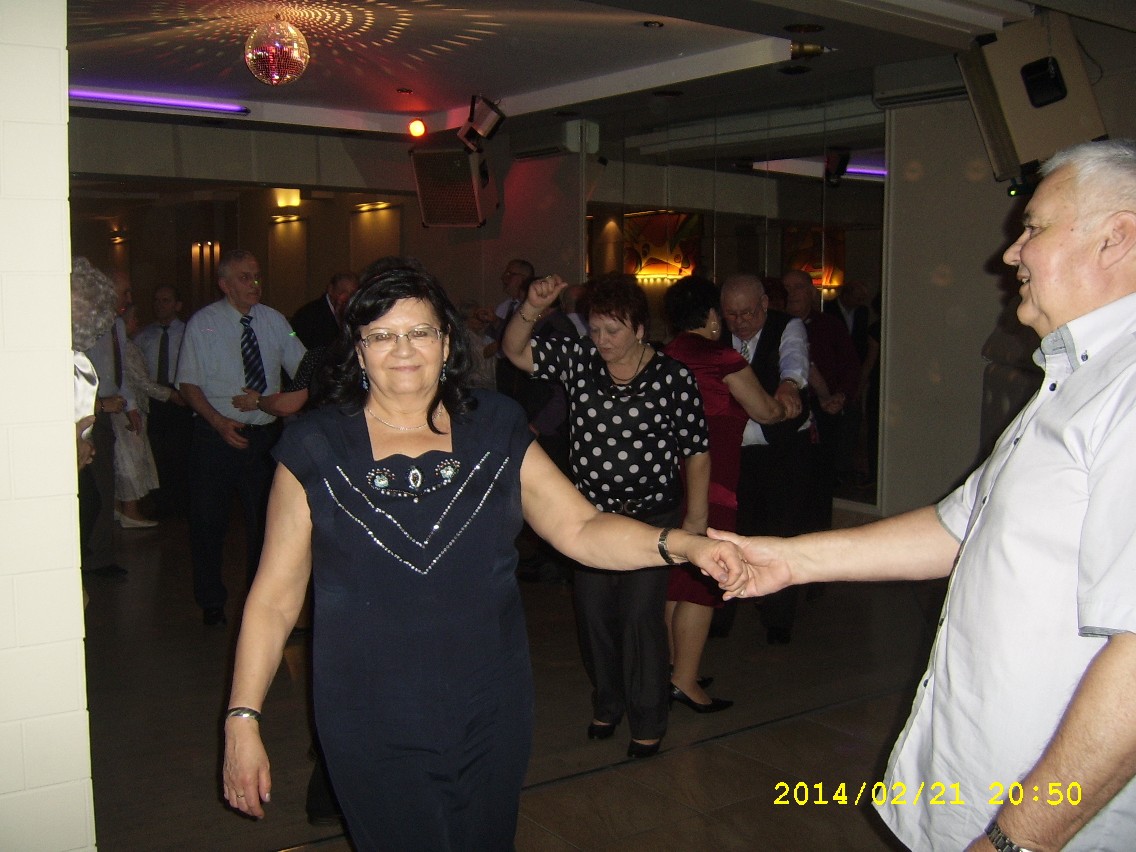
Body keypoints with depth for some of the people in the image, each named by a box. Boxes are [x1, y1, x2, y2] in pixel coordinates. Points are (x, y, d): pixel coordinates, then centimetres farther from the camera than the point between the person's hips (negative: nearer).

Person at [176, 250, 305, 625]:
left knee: (265, 520, 10)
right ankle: (211, 602, 24)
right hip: (216, 435, -2)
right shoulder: (203, 323, -5)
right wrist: (219, 422, -19)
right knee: (209, 520, 6)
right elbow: (189, 383, -6)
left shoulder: (274, 321, 4)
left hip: (265, 435, 3)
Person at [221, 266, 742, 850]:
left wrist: (682, 544, -22)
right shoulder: (316, 447, -5)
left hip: (491, 714, 3)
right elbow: (275, 595, -3)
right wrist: (242, 718, -7)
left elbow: (580, 528, -5)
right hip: (373, 728, -2)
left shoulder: (494, 429, 0)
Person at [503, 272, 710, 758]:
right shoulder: (578, 361, -1)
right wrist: (532, 308, -22)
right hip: (590, 515, 4)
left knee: (641, 616, -3)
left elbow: (696, 453, -4)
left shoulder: (673, 379, -9)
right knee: (593, 612, 12)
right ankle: (607, 703, 35)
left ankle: (648, 722, 17)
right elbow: (516, 350, -4)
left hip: (651, 517, -4)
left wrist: (695, 521, -5)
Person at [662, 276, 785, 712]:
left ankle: (670, 667, 25)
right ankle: (685, 680, 3)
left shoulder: (665, 357, 10)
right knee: (701, 582, -1)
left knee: (672, 578, 16)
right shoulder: (722, 358, -9)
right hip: (708, 483, -7)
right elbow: (765, 411, 1)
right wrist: (786, 407, 23)